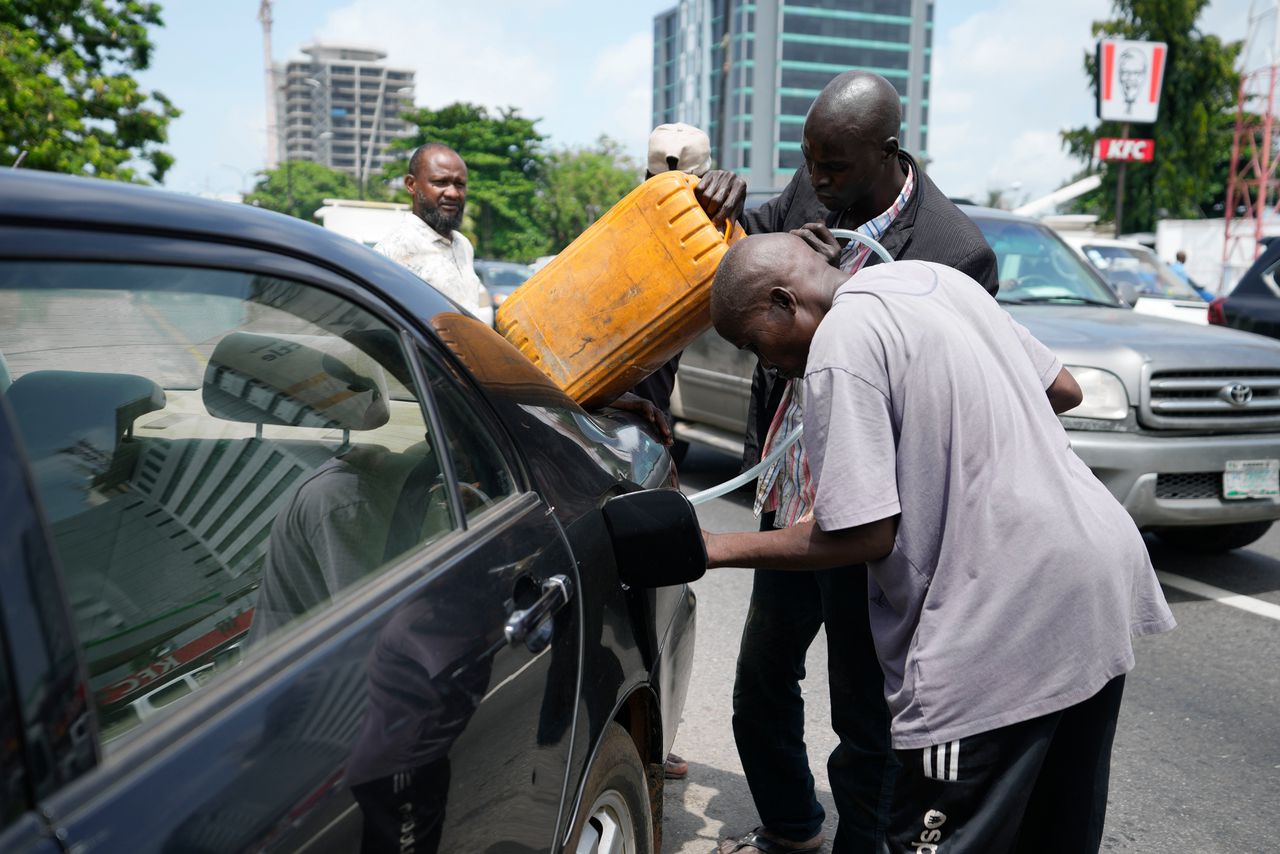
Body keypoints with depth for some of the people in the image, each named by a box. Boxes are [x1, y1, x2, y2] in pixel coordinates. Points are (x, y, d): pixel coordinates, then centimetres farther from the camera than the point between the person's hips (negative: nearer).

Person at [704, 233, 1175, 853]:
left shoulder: (839, 343, -14)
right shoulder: (934, 276, 12)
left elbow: (865, 538, -15)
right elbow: (1062, 390, 18)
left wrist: (715, 549, -6)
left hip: (1009, 622, -10)